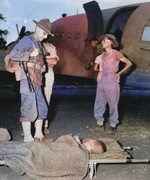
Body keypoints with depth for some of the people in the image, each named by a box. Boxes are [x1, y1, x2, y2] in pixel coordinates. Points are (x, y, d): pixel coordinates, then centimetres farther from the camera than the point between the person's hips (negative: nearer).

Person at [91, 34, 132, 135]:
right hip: (103, 81, 7)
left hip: (112, 81, -6)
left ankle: (113, 126, 17)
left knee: (113, 105, 3)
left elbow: (129, 63, -3)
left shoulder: (116, 53, -8)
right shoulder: (103, 54, 11)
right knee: (99, 104, 9)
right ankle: (100, 124, 22)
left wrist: (119, 73, -2)